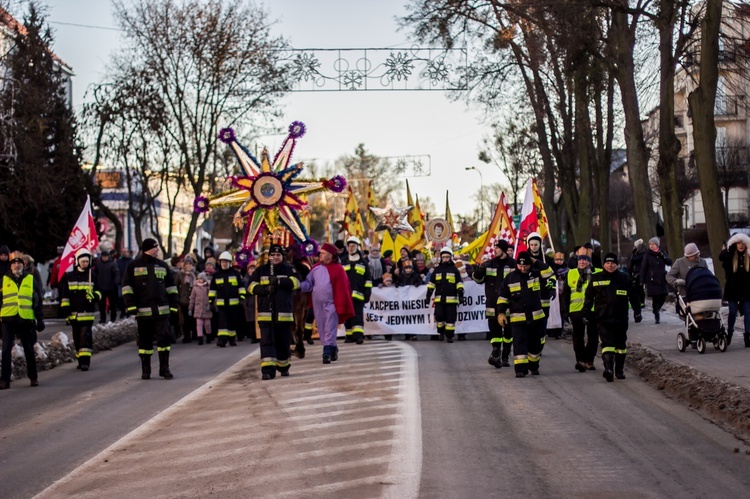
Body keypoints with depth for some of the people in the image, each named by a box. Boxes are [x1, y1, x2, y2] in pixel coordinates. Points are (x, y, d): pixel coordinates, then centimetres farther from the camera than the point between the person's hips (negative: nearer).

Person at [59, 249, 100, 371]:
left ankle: (85, 361, -14)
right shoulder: (69, 276, 7)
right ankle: (81, 360, 18)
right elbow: (64, 295, 10)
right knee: (77, 338, 9)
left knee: (86, 336, -10)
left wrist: (95, 295, -10)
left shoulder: (93, 275, 5)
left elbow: (99, 290, 12)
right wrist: (65, 308, 3)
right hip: (74, 313, 2)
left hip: (87, 312, -2)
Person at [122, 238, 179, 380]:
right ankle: (145, 371, 13)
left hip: (162, 310, 2)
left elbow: (170, 286, 16)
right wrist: (131, 306, -8)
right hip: (143, 311, -2)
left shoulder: (163, 265, 13)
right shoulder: (134, 266, 3)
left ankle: (164, 369, 3)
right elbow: (126, 287, 1)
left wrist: (173, 305, 8)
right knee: (145, 341, 4)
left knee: (164, 338, -5)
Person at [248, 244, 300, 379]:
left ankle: (283, 367, 25)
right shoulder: (261, 270, 11)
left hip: (284, 313, 0)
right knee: (267, 341, -9)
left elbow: (296, 282, -10)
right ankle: (267, 369, -14)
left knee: (283, 342, 8)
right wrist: (264, 289, -15)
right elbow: (251, 286, 4)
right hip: (265, 313, 0)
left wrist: (279, 281, -21)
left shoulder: (289, 269, 8)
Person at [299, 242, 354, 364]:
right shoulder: (316, 268, 6)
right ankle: (332, 349, 26)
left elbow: (342, 289, -9)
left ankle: (327, 353, -6)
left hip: (331, 303, -6)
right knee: (322, 330, 12)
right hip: (318, 303, 6)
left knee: (329, 330, -6)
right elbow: (309, 283, 6)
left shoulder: (337, 269, -9)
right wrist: (299, 285, -14)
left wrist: (341, 306, -12)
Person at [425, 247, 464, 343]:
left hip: (451, 299, -2)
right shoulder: (437, 270, 12)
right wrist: (428, 295, 10)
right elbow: (431, 284, 15)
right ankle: (441, 332, 17)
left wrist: (461, 294, -7)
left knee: (451, 318, -2)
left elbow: (459, 283, 2)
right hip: (439, 298, 2)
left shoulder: (454, 270, 4)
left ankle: (449, 335, 5)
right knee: (439, 316, -3)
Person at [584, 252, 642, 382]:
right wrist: (586, 312, 6)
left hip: (621, 319, 2)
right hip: (603, 319, -2)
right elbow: (589, 297, 10)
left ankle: (619, 370, 20)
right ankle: (608, 368, -27)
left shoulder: (625, 278, 7)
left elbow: (633, 297, 13)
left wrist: (637, 312, 12)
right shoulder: (596, 279, 5)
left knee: (621, 345, 10)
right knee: (607, 343, -15)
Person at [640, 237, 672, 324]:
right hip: (652, 280, -3)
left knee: (663, 297, 1)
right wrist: (642, 281, -9)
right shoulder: (647, 255, -2)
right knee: (655, 298, -5)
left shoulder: (662, 253, 8)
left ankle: (657, 310, 29)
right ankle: (656, 316, 6)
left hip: (662, 280, 3)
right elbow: (643, 268, -4)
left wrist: (663, 256, -16)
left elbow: (670, 262, 1)